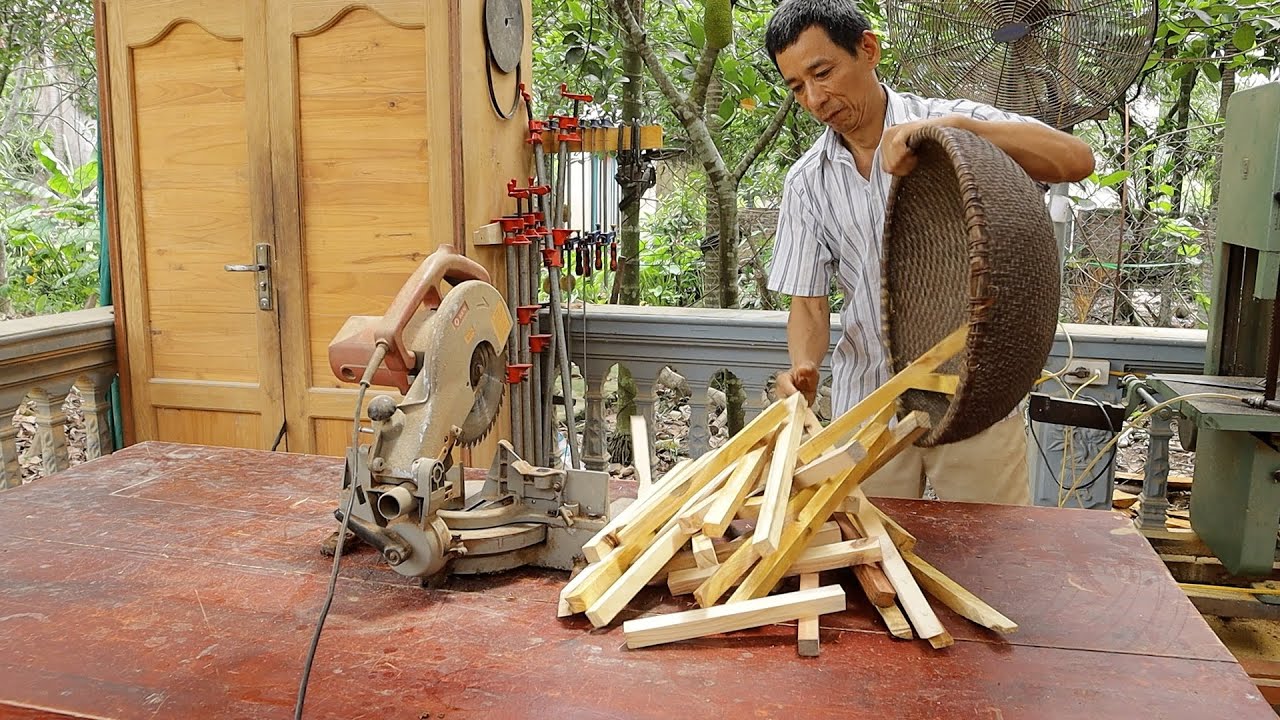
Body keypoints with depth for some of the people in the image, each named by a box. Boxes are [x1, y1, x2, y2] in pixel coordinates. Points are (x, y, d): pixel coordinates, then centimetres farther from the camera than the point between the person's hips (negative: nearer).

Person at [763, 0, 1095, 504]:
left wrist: (954, 125, -28)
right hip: (869, 413, 2)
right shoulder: (807, 183, 4)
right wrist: (804, 367, -17)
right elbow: (808, 302, 4)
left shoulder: (956, 127, -4)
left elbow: (1077, 161, -17)